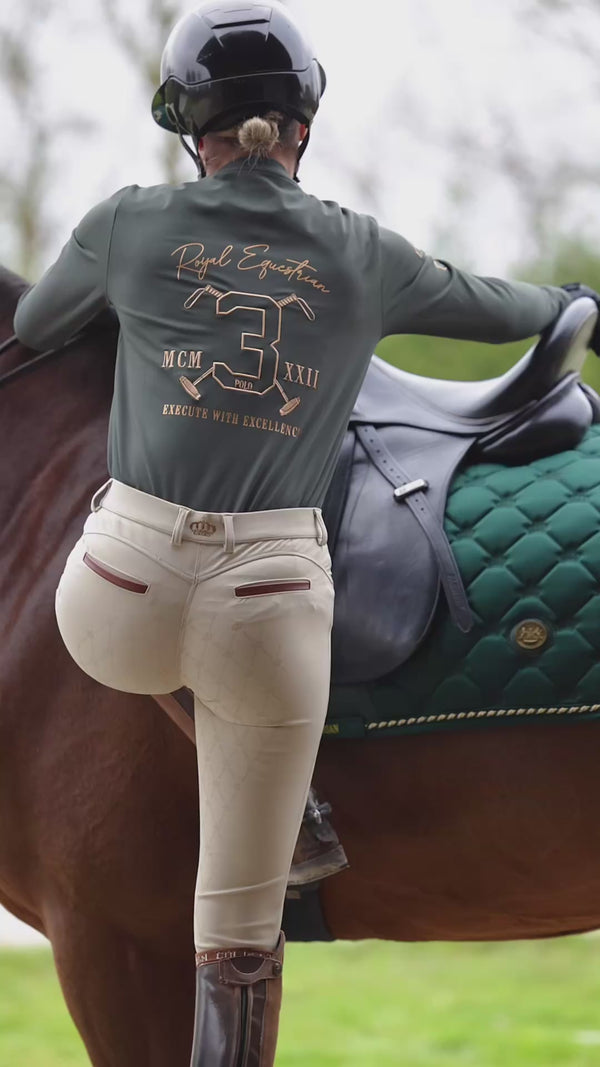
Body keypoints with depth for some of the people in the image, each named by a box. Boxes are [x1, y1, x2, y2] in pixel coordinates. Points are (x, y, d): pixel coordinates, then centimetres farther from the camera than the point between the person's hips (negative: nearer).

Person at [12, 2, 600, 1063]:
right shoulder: (364, 257, 11)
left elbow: (32, 328, 26)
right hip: (271, 604, 0)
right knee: (241, 932, 8)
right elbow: (502, 307, 29)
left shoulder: (129, 224, 8)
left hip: (122, 603, 0)